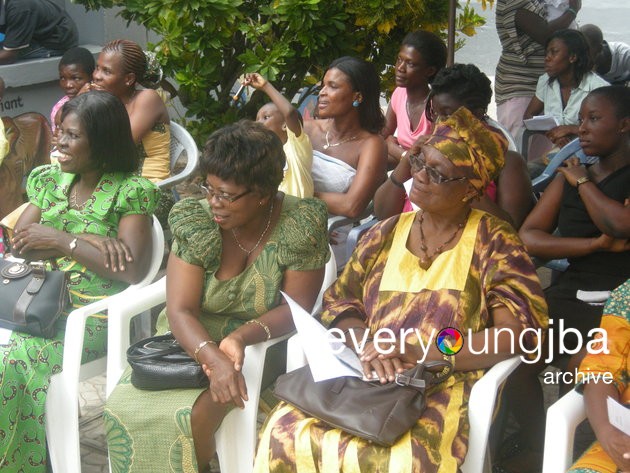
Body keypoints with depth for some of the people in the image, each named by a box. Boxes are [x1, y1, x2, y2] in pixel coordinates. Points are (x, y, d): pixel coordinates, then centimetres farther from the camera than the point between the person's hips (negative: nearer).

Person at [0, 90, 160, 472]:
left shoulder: (131, 192, -3)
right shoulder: (50, 180, 14)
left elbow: (132, 270, -15)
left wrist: (60, 240, -12)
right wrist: (89, 240, -10)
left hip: (96, 313, -5)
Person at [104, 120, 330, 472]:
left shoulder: (301, 226, -17)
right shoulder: (197, 221, -12)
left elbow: (295, 307, -11)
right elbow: (180, 310, -16)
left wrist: (241, 337, -30)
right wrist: (214, 358, -36)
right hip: (193, 341, 3)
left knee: (195, 414, -28)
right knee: (126, 406, -20)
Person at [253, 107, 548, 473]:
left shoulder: (494, 241, 2)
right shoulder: (386, 234, 15)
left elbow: (518, 335, -8)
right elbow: (340, 304, 13)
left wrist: (421, 352, -16)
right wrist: (367, 346, -10)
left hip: (446, 387, -4)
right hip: (368, 378, 4)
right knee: (284, 435, -22)